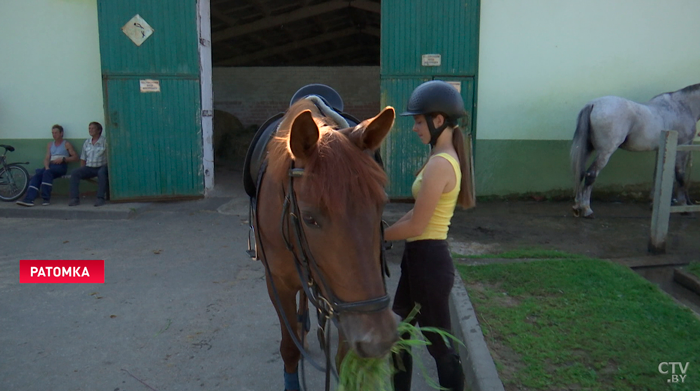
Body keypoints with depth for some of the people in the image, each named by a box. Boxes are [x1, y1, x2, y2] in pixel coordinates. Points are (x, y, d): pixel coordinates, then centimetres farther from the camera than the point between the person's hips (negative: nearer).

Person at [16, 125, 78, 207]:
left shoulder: (66, 144, 8)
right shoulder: (50, 145, 23)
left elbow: (75, 157, 0)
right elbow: (46, 158, 13)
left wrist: (63, 159, -12)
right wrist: (47, 167, -8)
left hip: (61, 166, -5)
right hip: (50, 165, 5)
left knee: (47, 172, -35)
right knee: (37, 175, -24)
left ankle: (46, 199, -32)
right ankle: (29, 199, -36)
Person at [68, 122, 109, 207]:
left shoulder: (104, 141, -2)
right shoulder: (87, 142, 14)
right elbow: (83, 159, 17)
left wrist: (108, 168, -19)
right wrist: (83, 173, 8)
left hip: (101, 167, -5)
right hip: (89, 168, 5)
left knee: (102, 172, -37)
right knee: (74, 173, -17)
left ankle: (100, 198, -34)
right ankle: (75, 198, -19)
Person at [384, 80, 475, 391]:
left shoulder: (439, 164, -22)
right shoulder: (448, 158, 9)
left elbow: (415, 226, -21)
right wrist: (386, 232, 6)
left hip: (428, 261, -10)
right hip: (421, 257, 10)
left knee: (438, 345, 8)